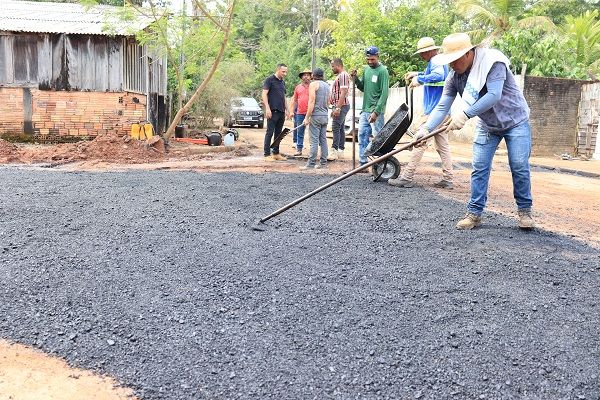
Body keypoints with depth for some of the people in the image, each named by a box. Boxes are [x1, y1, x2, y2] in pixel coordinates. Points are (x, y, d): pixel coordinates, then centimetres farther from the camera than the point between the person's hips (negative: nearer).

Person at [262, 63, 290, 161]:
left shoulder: (283, 82, 19)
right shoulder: (270, 80, -4)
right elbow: (264, 94, -10)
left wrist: (286, 110, 19)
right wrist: (267, 108, -18)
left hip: (281, 112, 8)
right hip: (273, 111, -8)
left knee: (278, 133, 10)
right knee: (270, 133, -5)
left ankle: (276, 153, 17)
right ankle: (267, 154, -3)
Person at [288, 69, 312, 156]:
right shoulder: (298, 87, 13)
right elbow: (294, 100, 18)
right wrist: (291, 111, 11)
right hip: (300, 113, 4)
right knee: (299, 132, 7)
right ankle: (299, 149, 13)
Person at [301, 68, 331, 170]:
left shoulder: (313, 84, -7)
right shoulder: (327, 85, 16)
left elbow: (312, 101, -15)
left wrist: (307, 117, -14)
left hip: (316, 115, -8)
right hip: (325, 116, 8)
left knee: (314, 141, -9)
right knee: (323, 140, 9)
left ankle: (311, 164, -9)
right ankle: (323, 162, 11)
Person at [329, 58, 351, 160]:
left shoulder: (343, 75, -12)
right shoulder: (339, 76, 20)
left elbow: (343, 93, -21)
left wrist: (338, 108, -25)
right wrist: (335, 108, 23)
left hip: (341, 106, -11)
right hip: (339, 106, 11)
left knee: (336, 128, -13)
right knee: (340, 128, 10)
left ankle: (334, 150, -15)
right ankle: (341, 151, 13)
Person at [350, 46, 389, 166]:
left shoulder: (382, 71, -9)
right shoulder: (366, 69, 13)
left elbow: (384, 93, -15)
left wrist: (376, 111, -21)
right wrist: (356, 79, 1)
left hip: (376, 111, -7)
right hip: (365, 110, 7)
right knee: (362, 136, 7)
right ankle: (363, 163, 14)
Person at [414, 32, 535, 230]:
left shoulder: (492, 62, -27)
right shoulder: (454, 77, -10)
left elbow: (494, 95, -37)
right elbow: (442, 106, -14)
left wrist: (466, 114, -43)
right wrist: (425, 129, -29)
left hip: (515, 121, -5)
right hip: (487, 125, 5)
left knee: (519, 167, -4)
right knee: (479, 168, -2)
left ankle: (525, 210, 12)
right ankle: (474, 213, 4)